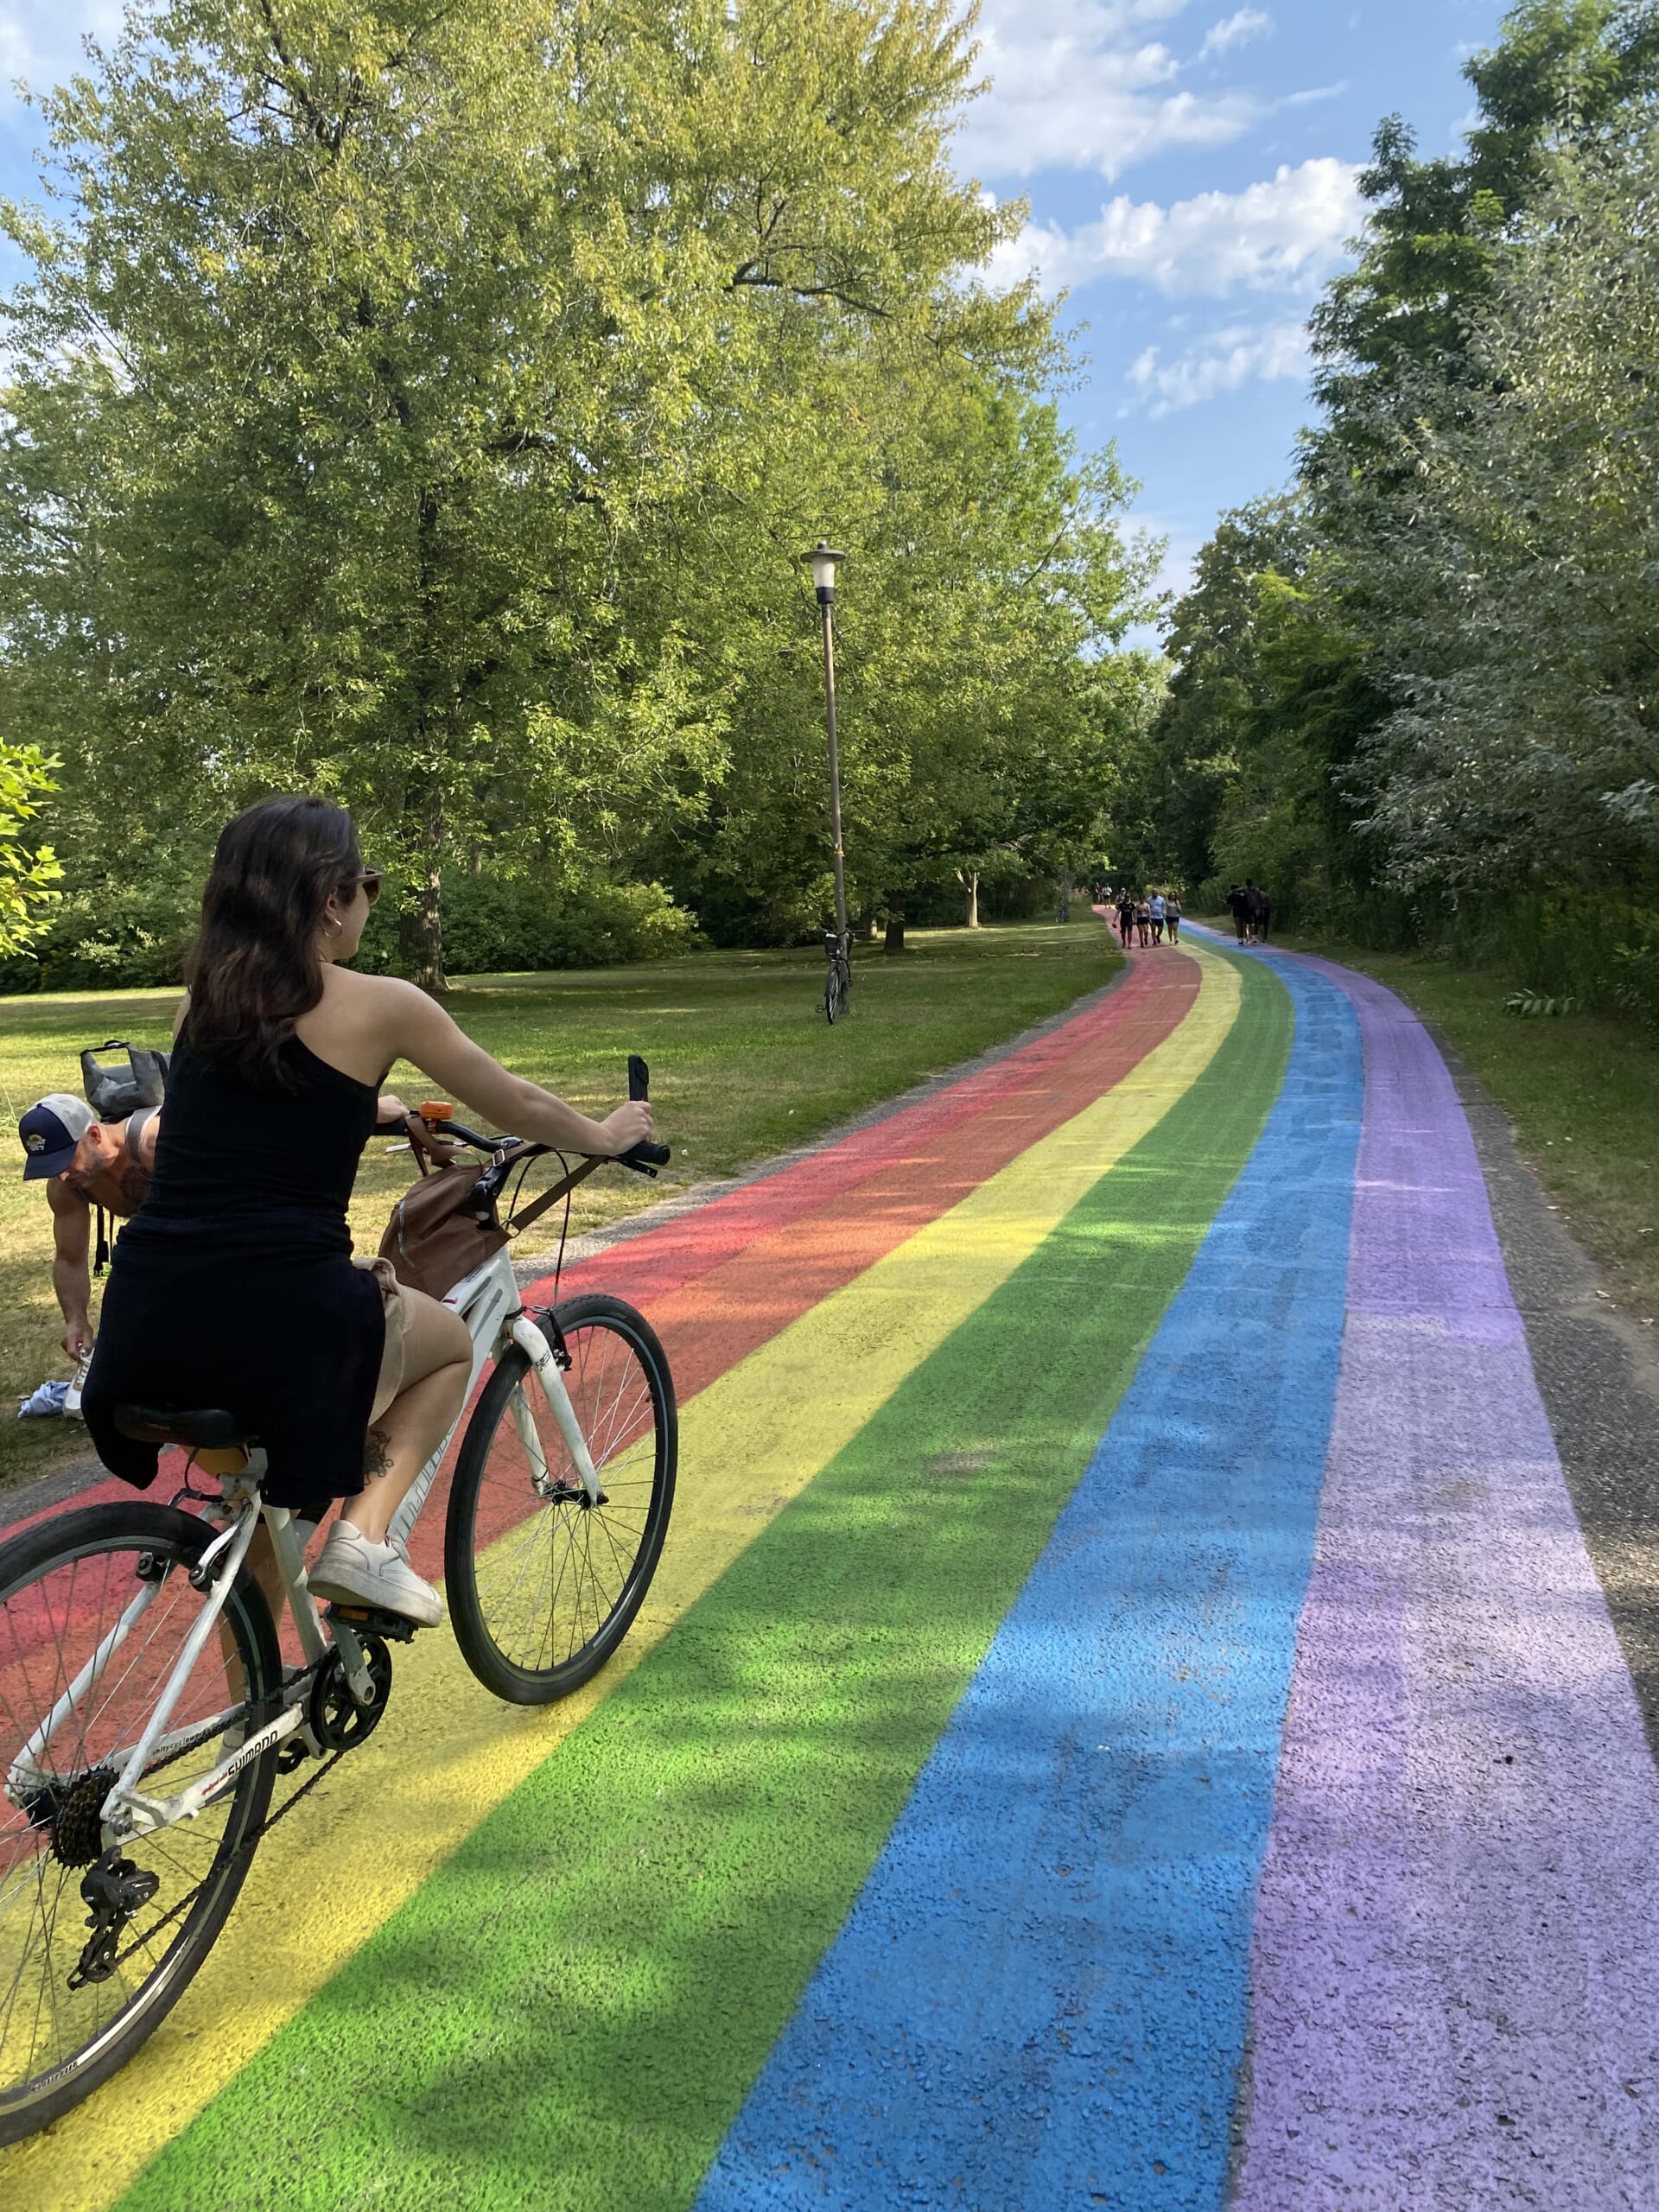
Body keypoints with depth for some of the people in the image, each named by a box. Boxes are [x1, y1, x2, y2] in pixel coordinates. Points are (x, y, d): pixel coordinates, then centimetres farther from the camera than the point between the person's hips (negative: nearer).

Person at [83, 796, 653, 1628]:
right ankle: (364, 1533, 9)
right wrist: (606, 1134, 32)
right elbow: (518, 1105, 12)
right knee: (449, 1342, 26)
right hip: (278, 1318, -5)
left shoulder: (202, 1000, 12)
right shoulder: (381, 1004, -2)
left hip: (145, 1325, 6)